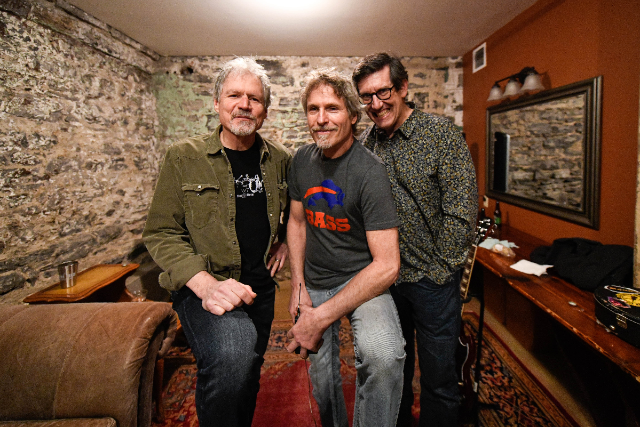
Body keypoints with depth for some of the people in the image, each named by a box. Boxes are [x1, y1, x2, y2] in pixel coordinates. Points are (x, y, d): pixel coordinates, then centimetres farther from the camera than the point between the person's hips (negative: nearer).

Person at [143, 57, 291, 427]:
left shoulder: (280, 159, 3)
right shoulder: (184, 157, -7)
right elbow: (162, 233, -10)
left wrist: (287, 241, 5)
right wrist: (205, 285, -24)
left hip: (261, 286, 5)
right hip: (203, 284, -4)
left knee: (248, 375, 20)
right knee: (232, 355, -33)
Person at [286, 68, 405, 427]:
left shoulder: (370, 170, -20)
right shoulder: (303, 160, -1)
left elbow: (387, 265, -23)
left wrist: (322, 316, -23)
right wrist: (298, 285, 0)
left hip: (362, 279, -5)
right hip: (314, 283, 5)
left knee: (383, 357, -33)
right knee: (323, 381, 15)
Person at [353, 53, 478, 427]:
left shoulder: (441, 134, -9)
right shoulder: (365, 142, 4)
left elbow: (462, 211, -13)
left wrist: (436, 270, -13)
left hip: (432, 279, -4)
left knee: (439, 378, 11)